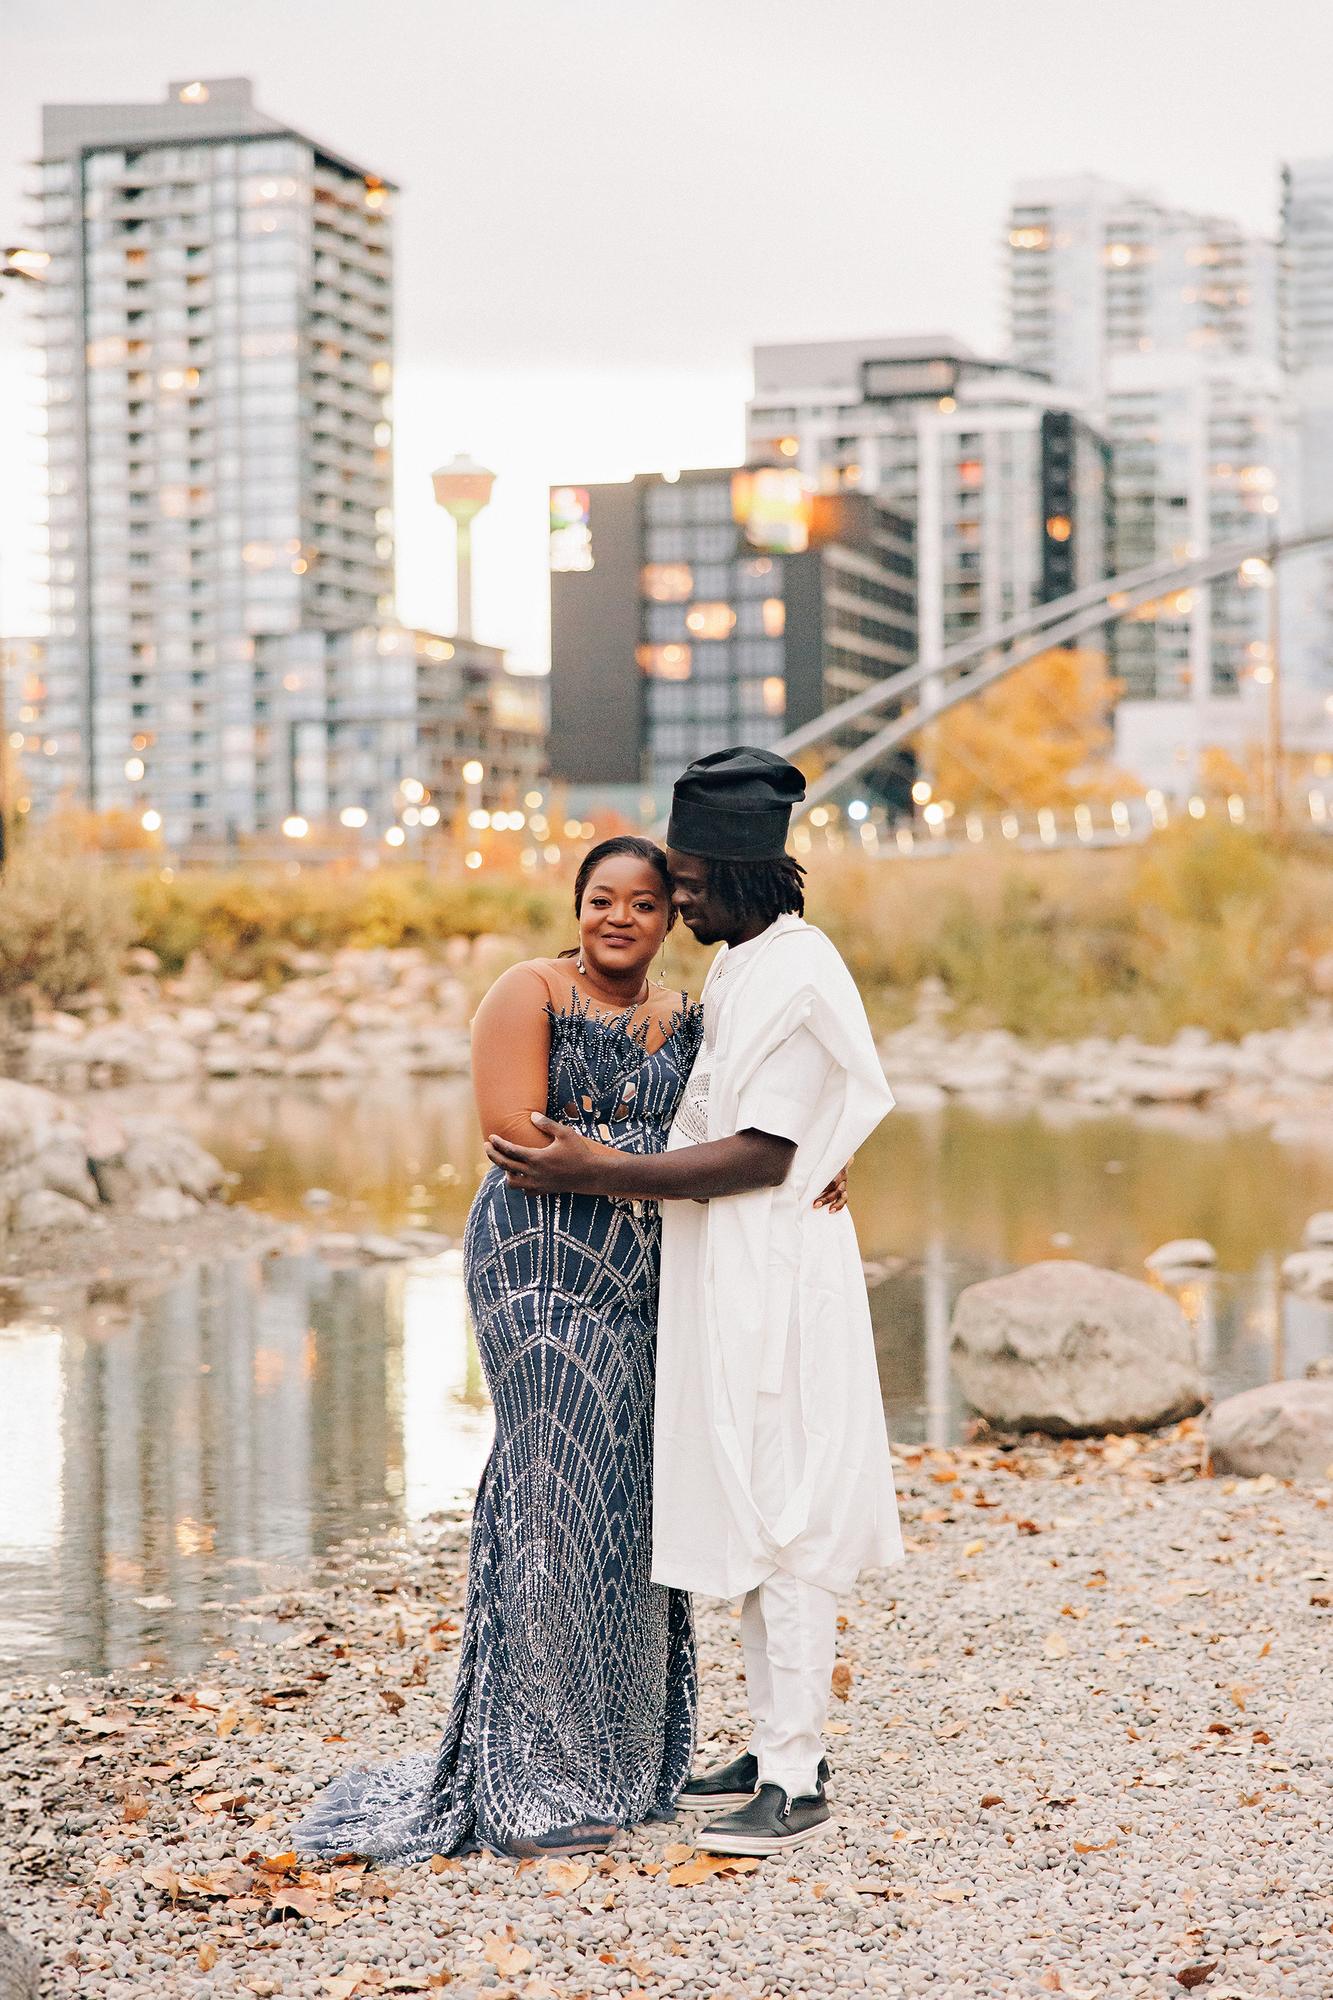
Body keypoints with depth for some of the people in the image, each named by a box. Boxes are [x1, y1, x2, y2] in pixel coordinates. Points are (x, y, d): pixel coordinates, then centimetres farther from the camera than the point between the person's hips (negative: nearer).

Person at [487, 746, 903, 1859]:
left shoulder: (797, 978, -17)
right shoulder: (741, 967, 15)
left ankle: (796, 1785, -2)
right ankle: (780, 1747, 22)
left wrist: (599, 1173, -22)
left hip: (775, 1269, -10)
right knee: (749, 1511, 14)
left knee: (781, 1516, -7)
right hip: (725, 1267, 10)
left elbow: (762, 1154, -21)